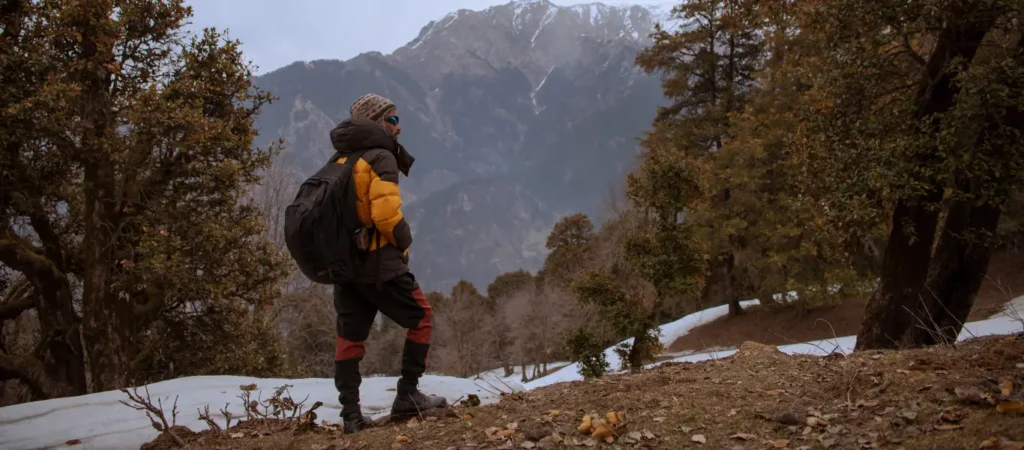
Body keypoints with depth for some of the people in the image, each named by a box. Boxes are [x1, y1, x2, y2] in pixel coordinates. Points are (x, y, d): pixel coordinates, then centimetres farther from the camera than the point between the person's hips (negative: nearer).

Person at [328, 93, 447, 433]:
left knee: (349, 338, 9)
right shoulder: (380, 158, -10)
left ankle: (351, 415, 9)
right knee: (421, 318, 7)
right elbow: (386, 215, -22)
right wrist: (404, 240, -5)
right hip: (378, 263, -8)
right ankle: (407, 396, 6)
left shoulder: (341, 162, 16)